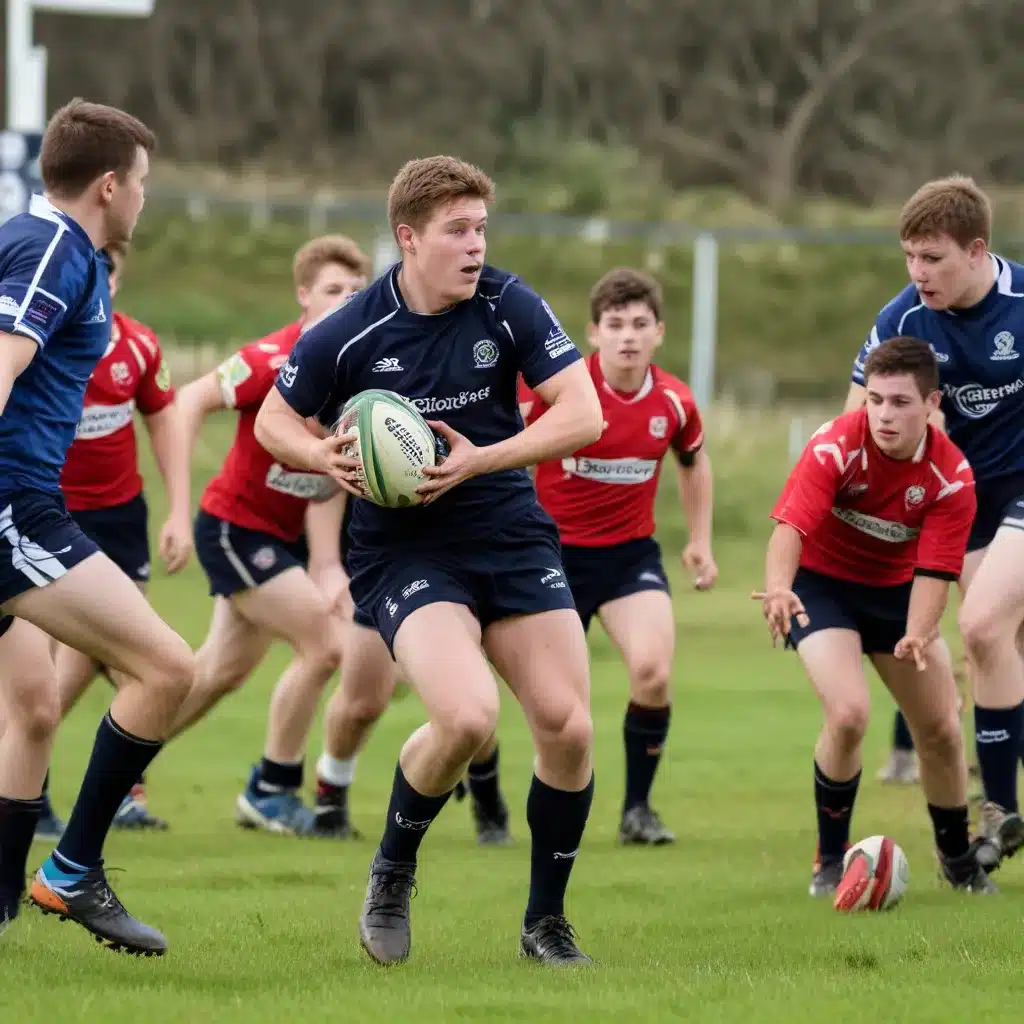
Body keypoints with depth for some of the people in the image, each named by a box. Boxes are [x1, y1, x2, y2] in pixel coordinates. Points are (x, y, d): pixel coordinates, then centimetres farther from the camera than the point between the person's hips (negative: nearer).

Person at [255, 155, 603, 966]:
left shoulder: (509, 306, -6)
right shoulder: (349, 334, -10)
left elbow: (584, 416, -9)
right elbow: (274, 420, 5)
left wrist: (479, 460, -20)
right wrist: (327, 457, -16)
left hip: (512, 536, 3)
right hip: (403, 552, -3)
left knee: (568, 726, -8)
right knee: (467, 716, -26)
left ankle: (547, 923, 13)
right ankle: (393, 871, 3)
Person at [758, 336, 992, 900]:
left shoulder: (952, 477, -19)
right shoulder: (836, 447, -27)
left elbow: (933, 571, -23)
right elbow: (791, 525, -37)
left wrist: (917, 637, -42)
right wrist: (779, 587, -58)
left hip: (895, 590, 4)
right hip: (821, 583, -3)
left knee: (941, 729, 5)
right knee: (849, 713, -24)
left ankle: (959, 858, 32)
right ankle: (831, 861, -5)